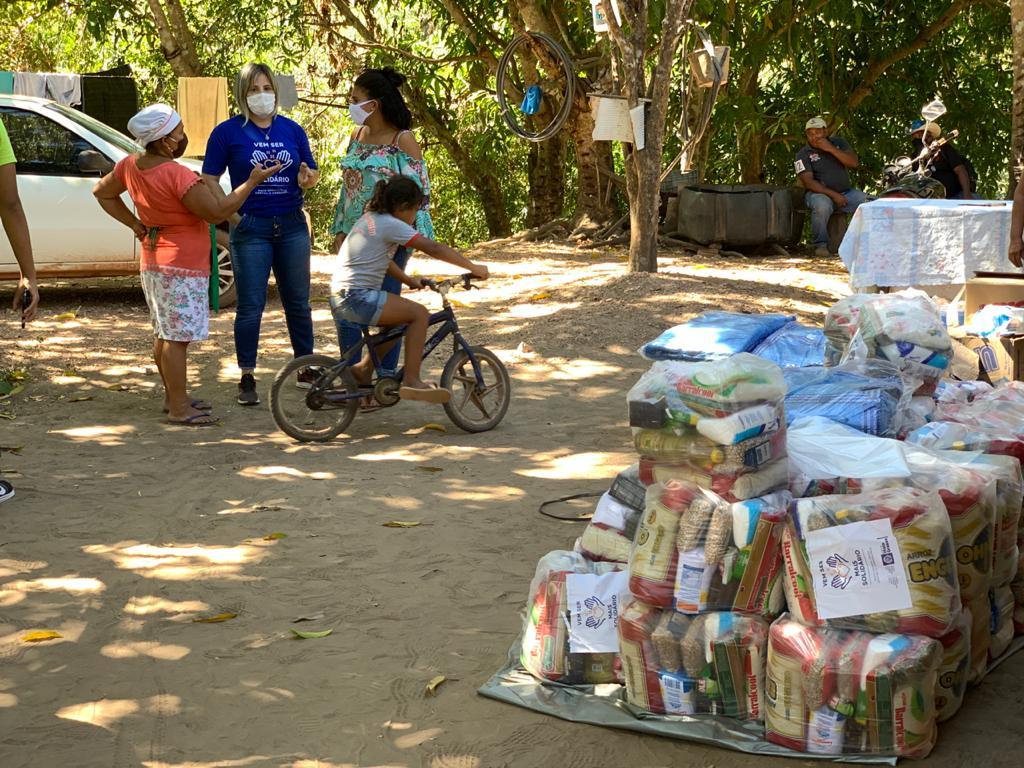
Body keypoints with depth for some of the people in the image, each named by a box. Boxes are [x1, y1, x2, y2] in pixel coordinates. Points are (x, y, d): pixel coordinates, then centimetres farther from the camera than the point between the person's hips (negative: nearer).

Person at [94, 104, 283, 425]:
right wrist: (252, 181, -13)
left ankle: (173, 396, 28)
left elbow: (102, 192, 18)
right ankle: (179, 408, -1)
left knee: (165, 334, 17)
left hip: (154, 262, 9)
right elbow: (217, 212, -20)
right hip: (181, 267, -9)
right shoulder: (177, 175, -23)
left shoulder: (130, 166, 3)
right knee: (178, 337, -5)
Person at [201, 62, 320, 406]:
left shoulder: (292, 130, 8)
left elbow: (311, 174, 12)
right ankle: (247, 378, 9)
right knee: (250, 306, 0)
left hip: (292, 226, 3)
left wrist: (308, 179, -11)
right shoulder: (227, 132, -2)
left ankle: (305, 368, 24)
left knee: (298, 301, 11)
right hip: (251, 229, -3)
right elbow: (209, 180, -2)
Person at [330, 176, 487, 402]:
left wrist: (408, 280, 22)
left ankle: (363, 370, 30)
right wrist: (473, 268, -9)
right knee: (419, 313, -12)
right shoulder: (391, 224, -11)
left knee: (400, 321, 25)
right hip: (357, 298, -10)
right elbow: (434, 249, -14)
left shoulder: (370, 218, 17)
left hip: (341, 296, 10)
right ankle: (411, 381, -13)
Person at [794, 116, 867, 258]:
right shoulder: (803, 154, -2)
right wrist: (833, 194, -23)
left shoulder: (839, 143, 8)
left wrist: (831, 149, -16)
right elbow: (808, 182, -13)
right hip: (820, 193, -3)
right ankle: (820, 245, -22)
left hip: (845, 192, 3)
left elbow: (854, 163, -6)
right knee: (822, 205, -39)